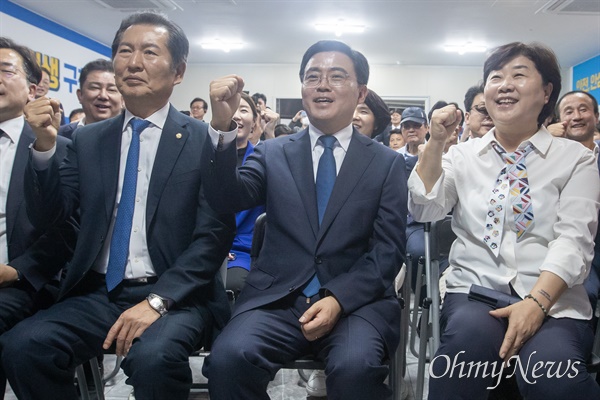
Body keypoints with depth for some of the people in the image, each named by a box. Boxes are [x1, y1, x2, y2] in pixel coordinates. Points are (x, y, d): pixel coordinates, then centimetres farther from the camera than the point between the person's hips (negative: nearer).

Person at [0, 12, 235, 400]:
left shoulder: (205, 140, -3)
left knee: (153, 359, -33)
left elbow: (215, 234, -8)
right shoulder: (89, 140, 11)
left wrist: (158, 300, -19)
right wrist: (44, 145, -10)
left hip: (175, 296, -4)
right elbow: (49, 214, 6)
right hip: (99, 293, 4)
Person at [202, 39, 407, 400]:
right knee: (228, 358, -26)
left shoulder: (388, 163, 8)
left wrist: (339, 299, -15)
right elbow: (227, 200, -4)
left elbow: (389, 250, 0)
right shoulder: (273, 153, 12)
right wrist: (223, 127, -19)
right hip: (277, 298, 2)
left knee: (356, 367, -32)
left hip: (356, 299, -1)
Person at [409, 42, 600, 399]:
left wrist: (537, 302, -21)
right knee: (471, 332, -34)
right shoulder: (463, 155, 13)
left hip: (553, 299, -1)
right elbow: (425, 211, 2)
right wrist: (436, 143, -5)